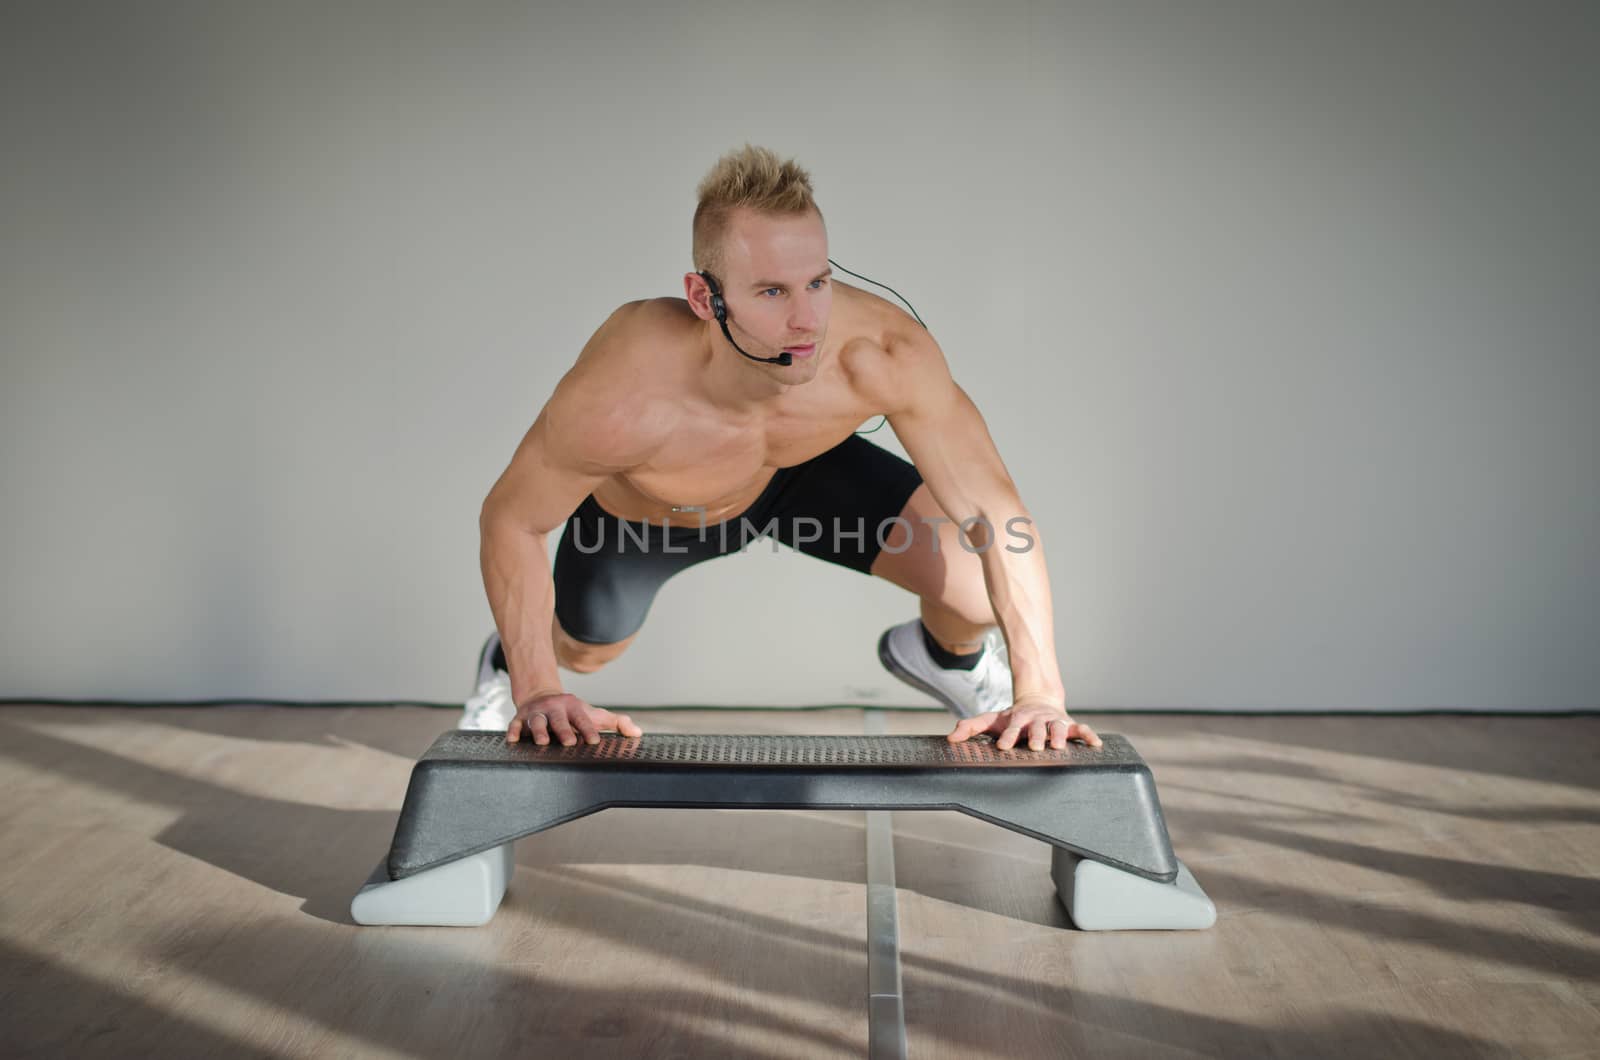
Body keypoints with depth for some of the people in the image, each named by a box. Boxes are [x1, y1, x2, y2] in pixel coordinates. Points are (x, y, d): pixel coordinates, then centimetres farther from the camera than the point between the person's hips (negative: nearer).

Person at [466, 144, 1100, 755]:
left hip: (798, 471, 2)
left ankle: (946, 657, 27)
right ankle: (508, 666, 60)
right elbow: (512, 520, -26)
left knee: (981, 594, -11)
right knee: (584, 652, 21)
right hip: (642, 511, -1)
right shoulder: (621, 399, -45)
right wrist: (535, 691, -30)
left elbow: (996, 514, -32)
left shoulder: (884, 352, -40)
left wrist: (1039, 691, -37)